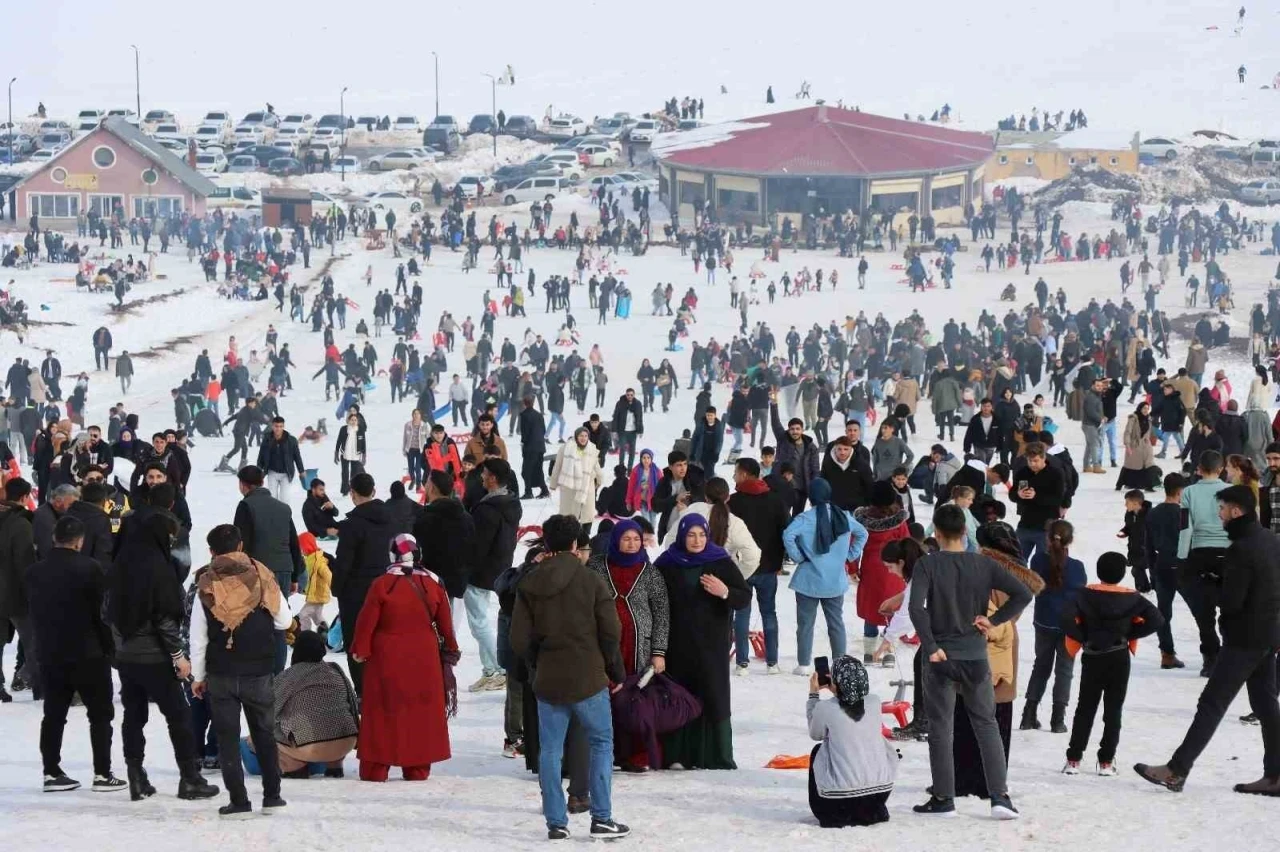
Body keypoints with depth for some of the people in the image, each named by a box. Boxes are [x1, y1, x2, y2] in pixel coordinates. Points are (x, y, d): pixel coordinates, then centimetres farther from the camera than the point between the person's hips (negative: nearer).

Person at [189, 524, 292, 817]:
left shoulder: (206, 585, -7)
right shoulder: (261, 577, -3)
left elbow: (198, 637, -3)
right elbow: (285, 621, 5)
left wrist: (198, 676, 7)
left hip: (221, 674, -1)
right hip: (259, 672, 2)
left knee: (227, 737, 4)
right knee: (264, 732, 16)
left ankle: (238, 800, -1)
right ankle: (272, 795, 16)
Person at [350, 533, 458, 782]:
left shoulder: (381, 585, -10)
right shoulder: (433, 584, 0)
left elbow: (366, 622, -8)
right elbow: (445, 624, 9)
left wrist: (360, 650, 6)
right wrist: (450, 650, 23)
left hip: (387, 659, -2)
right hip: (424, 658, 2)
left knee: (382, 712, 4)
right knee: (421, 711, 9)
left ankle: (375, 768, 4)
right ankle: (418, 768, 11)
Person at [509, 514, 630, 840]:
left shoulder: (530, 584, 0)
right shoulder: (590, 580, -7)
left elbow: (519, 640, -1)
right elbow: (611, 632, -7)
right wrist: (616, 671, 7)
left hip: (548, 680, 2)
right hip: (588, 679, -2)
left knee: (550, 751, 8)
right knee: (602, 743, 10)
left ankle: (556, 822, 5)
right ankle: (601, 818, 5)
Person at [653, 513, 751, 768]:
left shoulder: (720, 563, 1)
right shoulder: (666, 565, 3)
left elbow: (745, 597, 3)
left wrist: (725, 592, -19)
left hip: (711, 645, -1)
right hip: (677, 646, 1)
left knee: (713, 698, -3)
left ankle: (717, 757, 1)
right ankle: (675, 755, 6)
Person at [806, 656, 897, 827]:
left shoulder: (824, 708, -13)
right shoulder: (875, 703, -3)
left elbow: (815, 734, 9)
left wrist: (813, 694, 14)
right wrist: (838, 692, 18)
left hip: (840, 796, -3)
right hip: (881, 790, 3)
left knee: (818, 751, 25)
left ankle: (832, 816, 21)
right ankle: (872, 812, 24)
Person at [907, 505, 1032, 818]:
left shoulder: (927, 565, -9)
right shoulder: (984, 564, -2)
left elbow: (916, 607, -21)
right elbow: (1023, 594, -7)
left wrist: (931, 647, -15)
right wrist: (993, 620, -1)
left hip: (940, 658, -2)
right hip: (976, 657, 2)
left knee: (941, 727, 7)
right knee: (986, 724, 10)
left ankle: (943, 797, 10)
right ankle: (1000, 795, 1)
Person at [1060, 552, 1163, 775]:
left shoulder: (1085, 594, -7)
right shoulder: (1132, 598, -3)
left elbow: (1067, 617, -21)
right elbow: (1156, 619, -9)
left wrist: (1080, 637, -6)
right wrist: (1131, 633, -1)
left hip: (1092, 658, 0)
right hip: (1119, 659, 0)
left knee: (1085, 708, 9)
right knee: (1113, 710, 7)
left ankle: (1073, 759, 5)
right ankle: (1106, 761, 5)